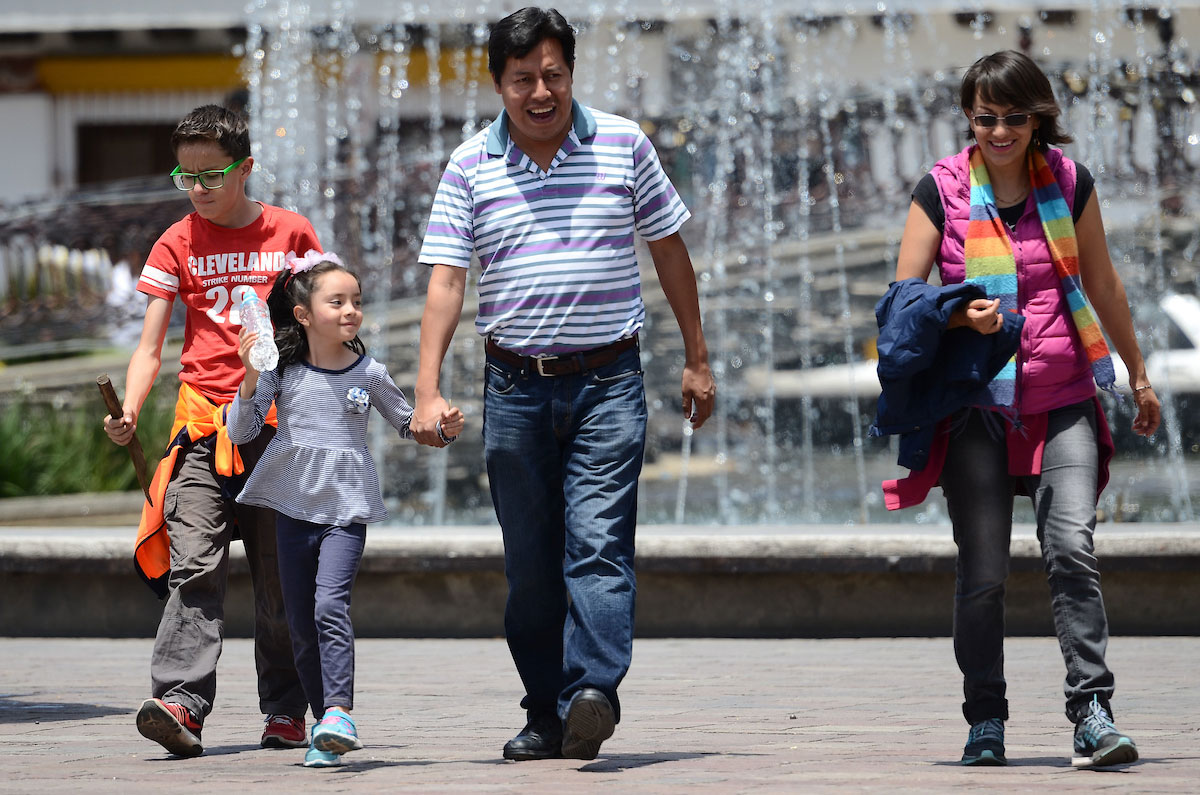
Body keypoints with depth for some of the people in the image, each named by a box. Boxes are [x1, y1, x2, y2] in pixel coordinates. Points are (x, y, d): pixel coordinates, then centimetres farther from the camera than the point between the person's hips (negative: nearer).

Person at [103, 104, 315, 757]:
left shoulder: (290, 233, 6)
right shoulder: (178, 244, 7)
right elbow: (150, 347, 4)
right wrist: (129, 412, -13)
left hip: (280, 426, 0)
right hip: (203, 425, 0)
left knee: (280, 576, 4)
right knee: (193, 566, -13)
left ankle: (284, 710, 11)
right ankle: (180, 701, -22)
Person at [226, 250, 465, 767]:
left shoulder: (369, 374, 1)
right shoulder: (281, 370, -1)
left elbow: (407, 424, 15)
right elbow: (241, 432, -3)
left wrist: (443, 429, -5)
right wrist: (250, 382, -18)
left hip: (346, 509, -2)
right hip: (293, 507, 2)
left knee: (330, 605, -21)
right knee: (301, 623, 5)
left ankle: (339, 713, -27)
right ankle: (324, 722, 14)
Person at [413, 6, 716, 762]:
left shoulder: (624, 144, 3)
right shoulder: (470, 167, 3)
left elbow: (670, 251, 11)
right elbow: (446, 280, -1)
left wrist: (697, 360, 12)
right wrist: (428, 389, -12)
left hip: (608, 381, -2)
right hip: (516, 385, 2)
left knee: (599, 543, -15)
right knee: (530, 563, 5)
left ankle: (593, 692, -26)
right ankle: (547, 717, 13)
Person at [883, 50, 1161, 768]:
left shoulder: (1070, 184, 5)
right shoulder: (942, 191, 0)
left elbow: (1103, 285, 16)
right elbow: (904, 296, 1)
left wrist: (1139, 375, 23)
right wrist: (960, 313, -19)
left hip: (1063, 400, 1)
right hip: (977, 404, -1)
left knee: (1071, 549, -15)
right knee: (983, 571, 0)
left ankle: (1093, 712, -15)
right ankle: (986, 722, 12)